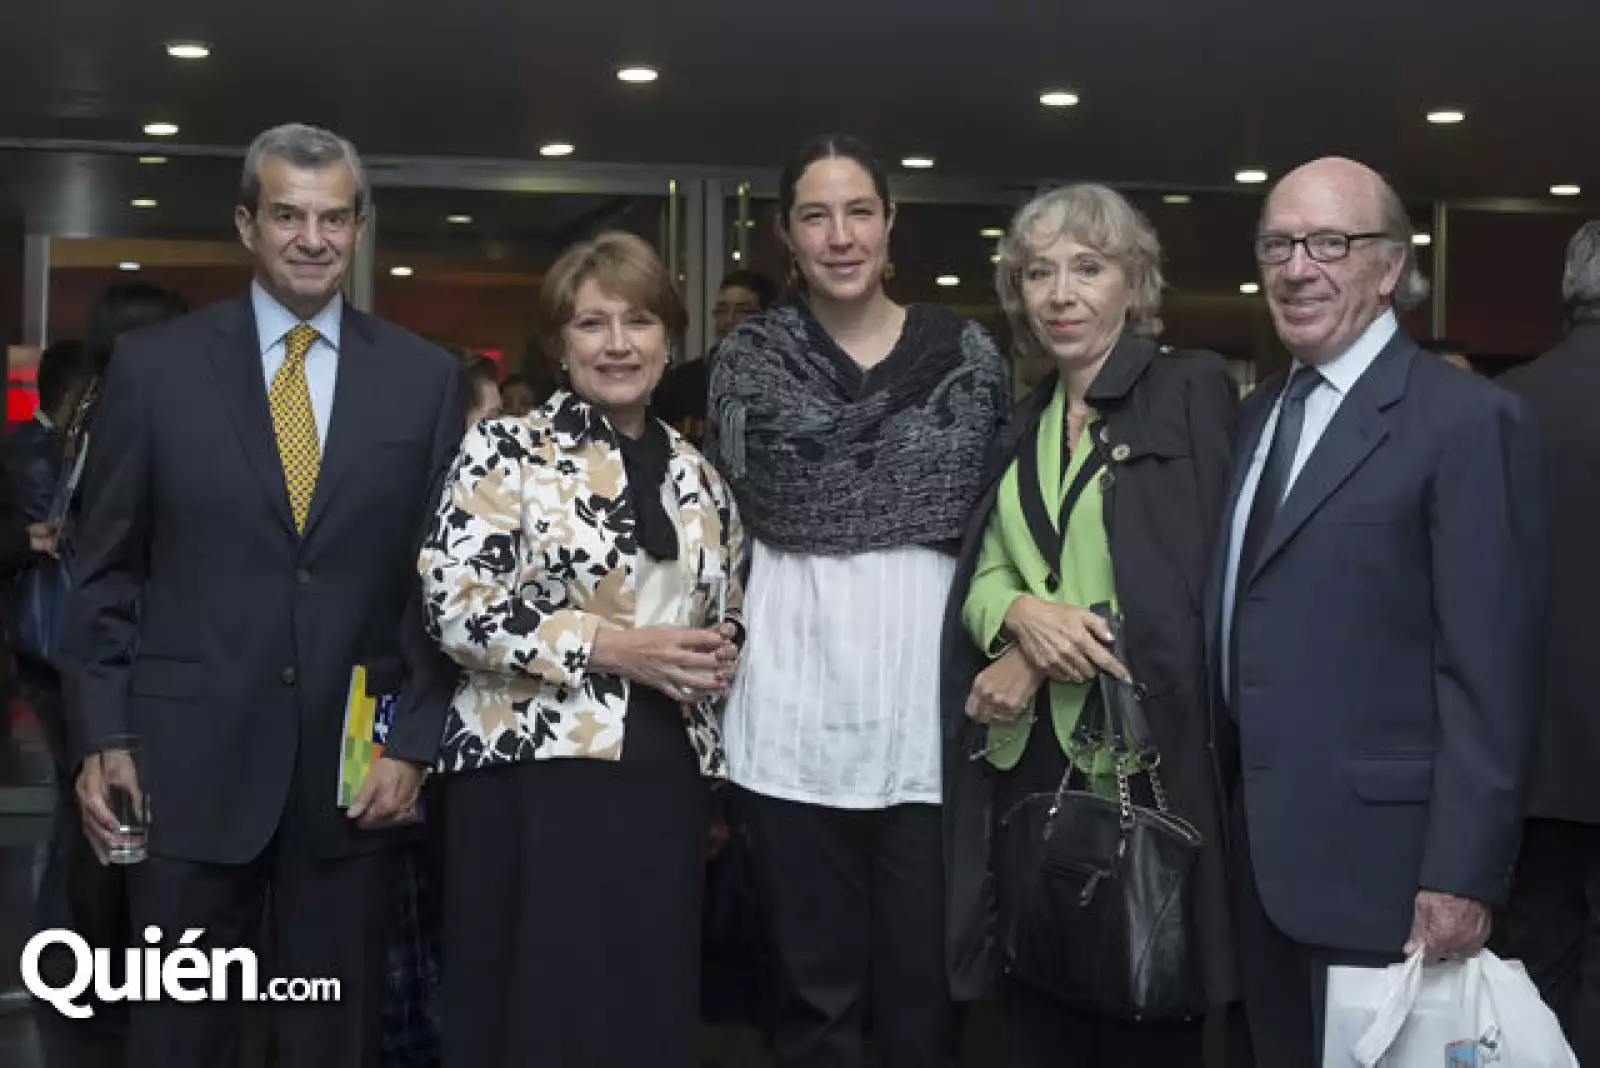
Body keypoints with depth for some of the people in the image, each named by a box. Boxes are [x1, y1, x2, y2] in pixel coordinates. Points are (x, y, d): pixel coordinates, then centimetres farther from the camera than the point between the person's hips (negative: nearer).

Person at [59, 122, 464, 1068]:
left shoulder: (425, 378, 3)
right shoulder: (153, 365, 2)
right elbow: (107, 572, 4)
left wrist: (417, 744, -2)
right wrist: (102, 737, -2)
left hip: (356, 767, 1)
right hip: (189, 760, -1)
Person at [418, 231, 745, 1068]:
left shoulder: (697, 477, 13)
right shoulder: (505, 450, -2)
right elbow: (455, 605, -12)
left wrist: (720, 657, -1)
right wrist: (612, 647, -17)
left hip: (665, 780, 5)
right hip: (534, 774, -5)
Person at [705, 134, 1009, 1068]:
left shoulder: (967, 352, 5)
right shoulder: (749, 357, 4)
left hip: (929, 706, 0)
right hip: (794, 711, 0)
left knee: (927, 991, 7)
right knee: (815, 990, 9)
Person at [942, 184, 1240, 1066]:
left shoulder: (1194, 390, -3)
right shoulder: (1024, 425, 16)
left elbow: (1194, 580, -10)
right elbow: (981, 578, 11)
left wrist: (1037, 660, -11)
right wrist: (1025, 615, -13)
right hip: (1025, 761, 6)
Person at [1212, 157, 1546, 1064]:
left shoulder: (1469, 420, -11)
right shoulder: (1259, 414, 13)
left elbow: (1489, 675, -15)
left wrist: (1463, 876, -18)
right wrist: (1218, 817, 10)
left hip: (1378, 860, -7)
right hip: (1258, 851, 7)